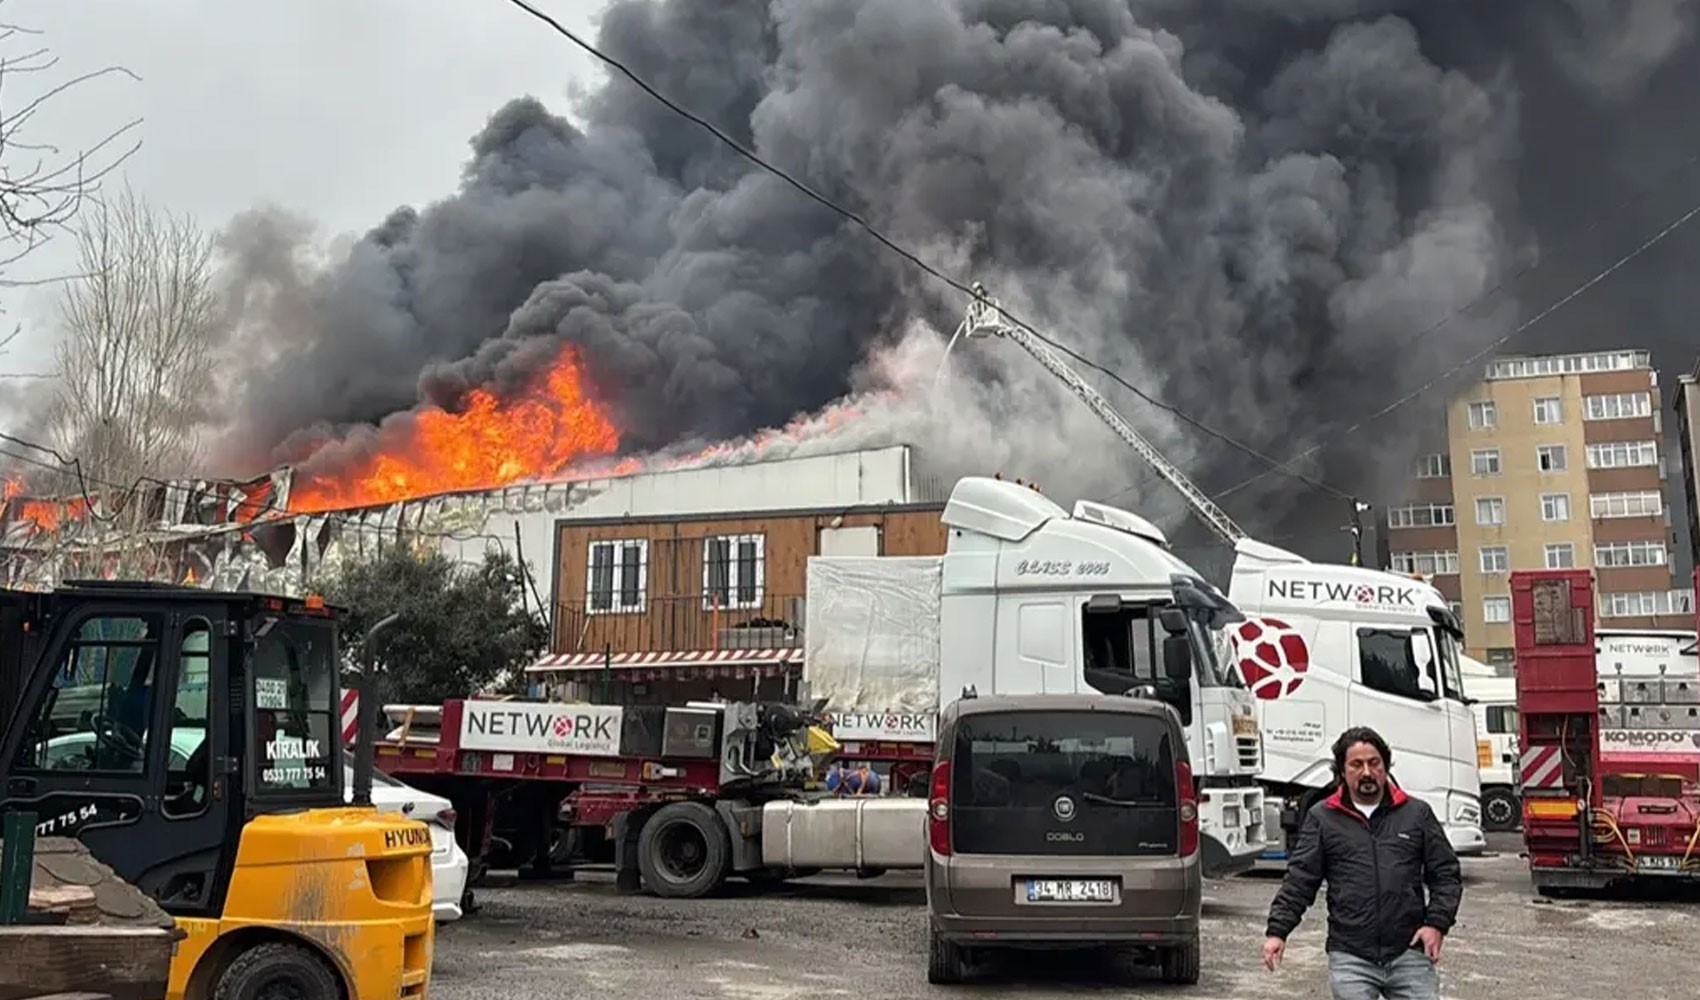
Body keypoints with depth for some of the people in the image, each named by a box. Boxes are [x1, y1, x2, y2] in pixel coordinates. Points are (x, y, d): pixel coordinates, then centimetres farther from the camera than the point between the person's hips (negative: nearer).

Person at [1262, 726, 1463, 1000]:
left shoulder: (1417, 813, 10)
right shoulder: (1322, 818, 7)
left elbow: (1447, 874, 11)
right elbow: (1299, 881, 4)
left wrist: (1437, 923, -3)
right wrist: (1277, 931, -6)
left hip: (1409, 951, 1)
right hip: (1350, 957, -1)